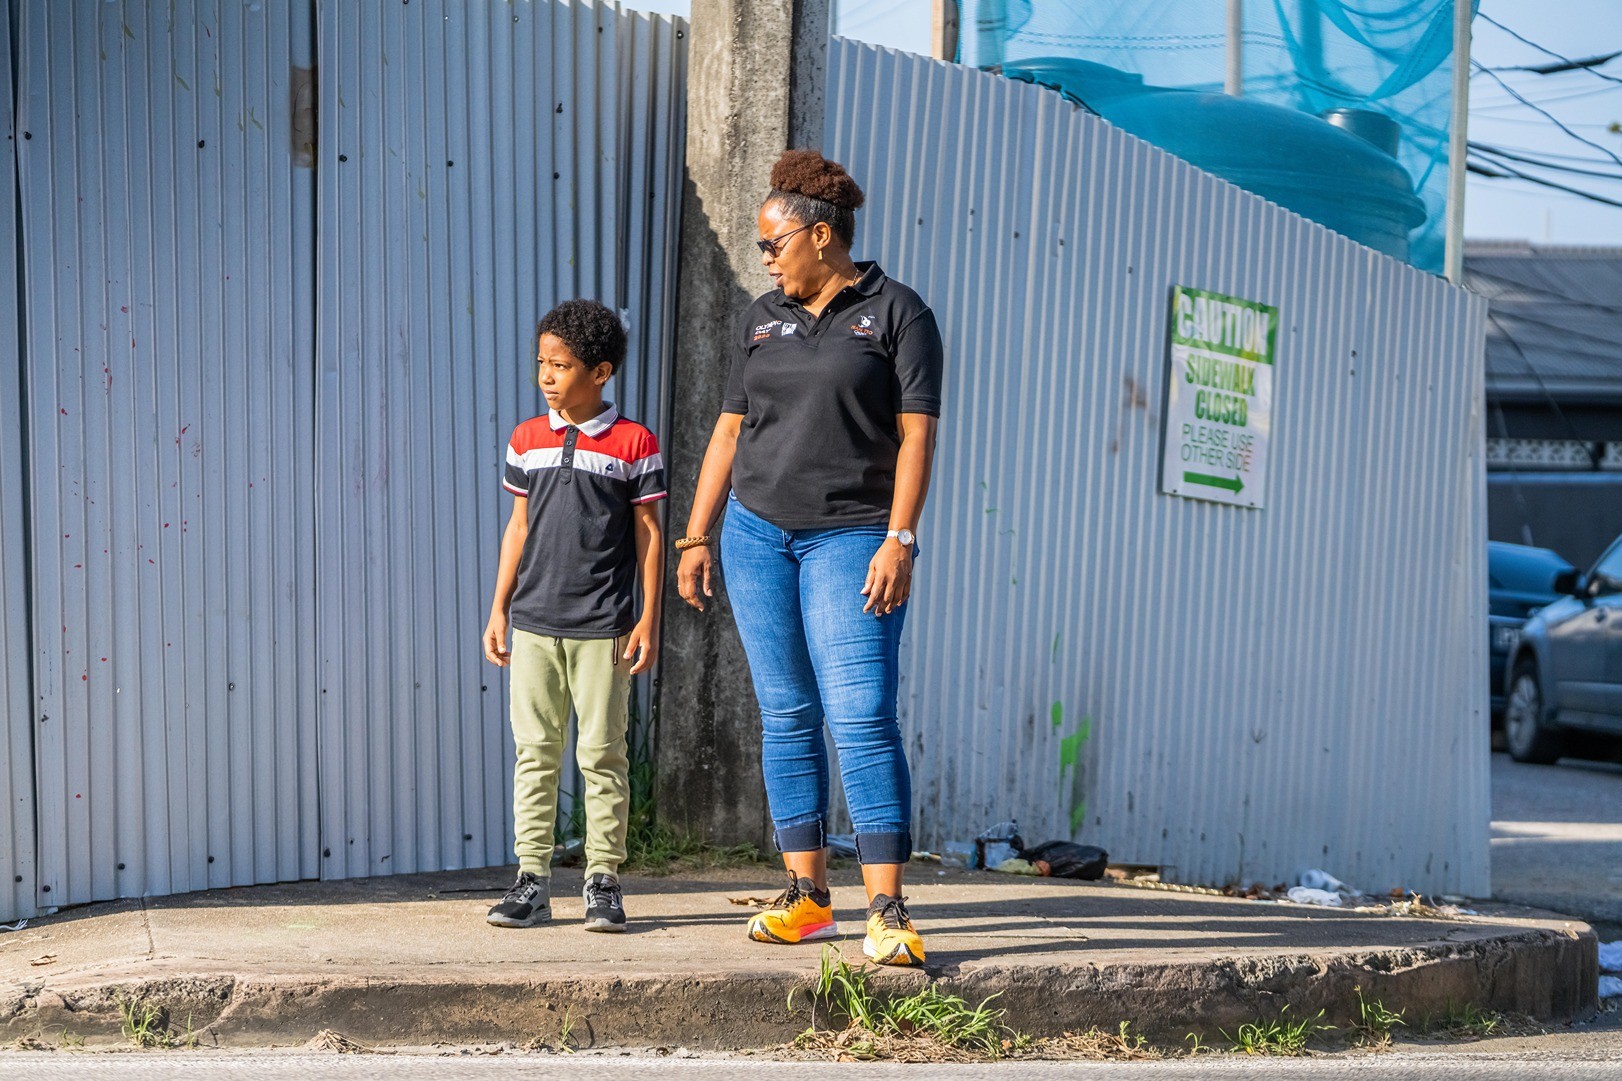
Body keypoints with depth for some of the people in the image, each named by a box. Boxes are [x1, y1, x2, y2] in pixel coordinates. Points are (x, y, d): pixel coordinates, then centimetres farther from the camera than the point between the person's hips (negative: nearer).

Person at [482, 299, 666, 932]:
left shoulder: (634, 444, -1)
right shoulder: (526, 441, 9)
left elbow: (648, 535, 1)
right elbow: (518, 528, 15)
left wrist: (648, 621, -2)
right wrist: (499, 610, 11)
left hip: (603, 627, -3)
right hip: (534, 623, 4)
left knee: (602, 753, 0)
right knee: (535, 752, 5)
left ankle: (603, 880, 8)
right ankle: (532, 881, 10)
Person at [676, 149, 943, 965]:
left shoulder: (896, 313, -1)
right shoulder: (763, 319, 14)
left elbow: (916, 434, -6)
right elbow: (729, 432, 15)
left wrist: (899, 539, -15)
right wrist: (697, 537, 10)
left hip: (851, 537, -5)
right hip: (757, 533, 5)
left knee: (862, 716, -13)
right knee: (787, 717, 6)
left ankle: (887, 913, -14)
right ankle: (806, 897, 13)